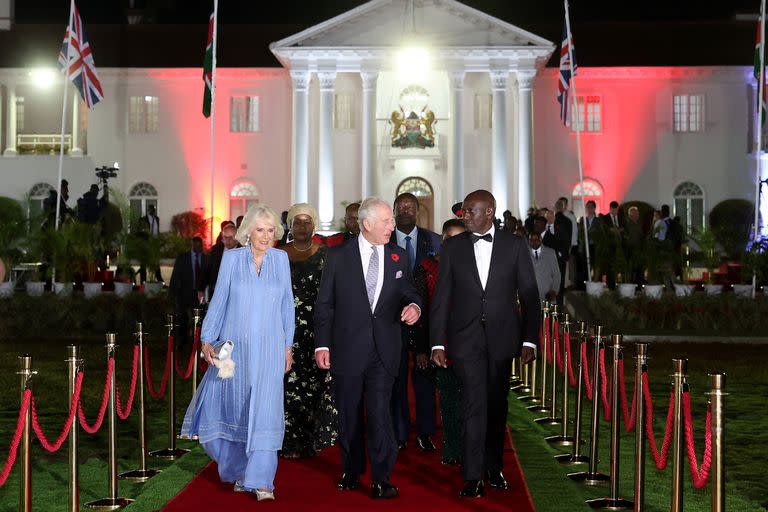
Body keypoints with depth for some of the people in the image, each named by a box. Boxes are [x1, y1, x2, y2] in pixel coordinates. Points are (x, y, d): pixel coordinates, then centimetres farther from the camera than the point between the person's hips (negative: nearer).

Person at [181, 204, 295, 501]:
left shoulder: (280, 259, 5)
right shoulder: (232, 258, 1)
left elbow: (287, 304, 10)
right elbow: (219, 301, 3)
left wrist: (288, 346, 10)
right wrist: (207, 341, -3)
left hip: (268, 349, 0)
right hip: (234, 347, 0)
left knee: (265, 412, -7)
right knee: (233, 409, 8)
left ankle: (260, 480, -4)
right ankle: (239, 469, 28)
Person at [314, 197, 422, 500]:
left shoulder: (399, 257, 7)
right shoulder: (338, 256, 0)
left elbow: (409, 292, 15)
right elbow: (324, 304, 1)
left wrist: (414, 306, -10)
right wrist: (322, 344, -5)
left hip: (384, 352, 1)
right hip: (347, 349, 0)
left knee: (380, 413, -8)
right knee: (349, 415, 11)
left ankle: (381, 480, -2)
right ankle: (351, 472, 27)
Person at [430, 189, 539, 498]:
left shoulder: (515, 246, 2)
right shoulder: (452, 247, 3)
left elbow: (529, 296, 2)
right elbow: (441, 298, 3)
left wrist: (529, 340, -3)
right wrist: (437, 342, -2)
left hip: (502, 339, 1)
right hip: (465, 339, -1)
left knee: (497, 405, 10)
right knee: (474, 404, -6)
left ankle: (494, 468, 25)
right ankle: (472, 477, -1)